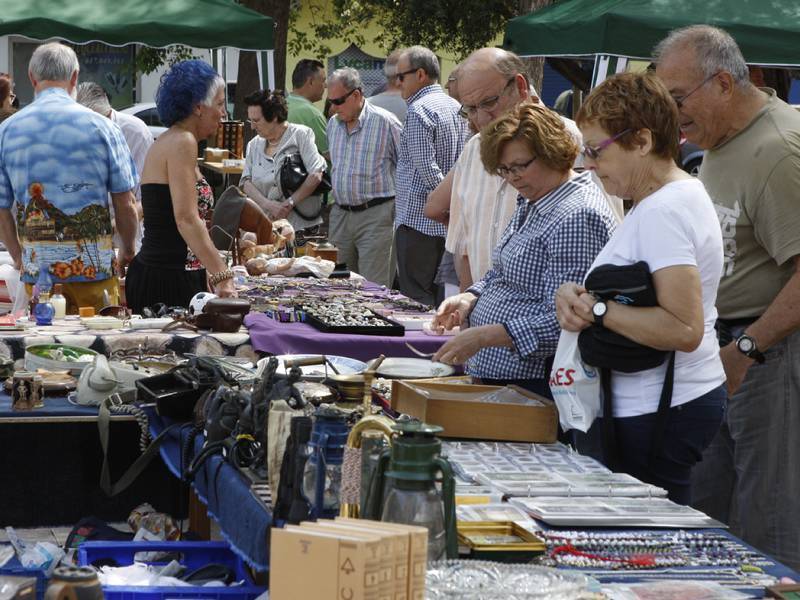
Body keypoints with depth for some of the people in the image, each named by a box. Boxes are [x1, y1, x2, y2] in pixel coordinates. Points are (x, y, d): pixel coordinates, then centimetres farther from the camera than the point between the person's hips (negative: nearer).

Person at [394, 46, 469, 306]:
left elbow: (427, 169, -19)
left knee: (417, 299, -5)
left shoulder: (418, 111, -13)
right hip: (448, 226, 9)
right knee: (441, 298, 12)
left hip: (418, 220, -9)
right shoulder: (456, 107, 14)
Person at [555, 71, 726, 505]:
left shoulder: (663, 212, -17)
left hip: (655, 416, -10)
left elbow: (684, 330, -26)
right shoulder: (681, 194, 14)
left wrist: (596, 309, -19)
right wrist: (579, 296, -1)